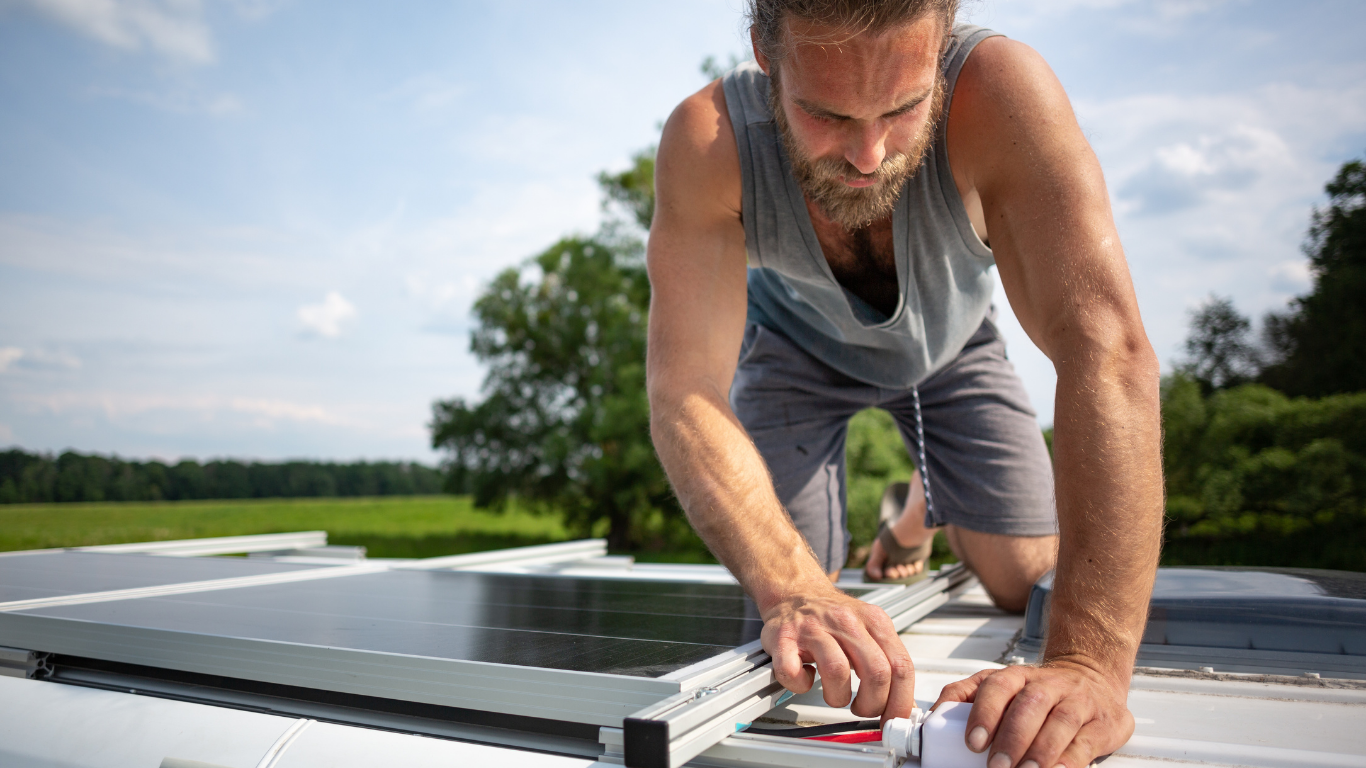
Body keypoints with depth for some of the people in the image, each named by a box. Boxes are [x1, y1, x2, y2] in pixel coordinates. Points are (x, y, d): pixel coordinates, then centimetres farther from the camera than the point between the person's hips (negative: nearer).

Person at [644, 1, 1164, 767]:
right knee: (791, 606, -4)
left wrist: (1091, 658, -54)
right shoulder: (708, 141, -37)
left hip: (948, 337, 1)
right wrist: (791, 589, -56)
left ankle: (914, 522, 32)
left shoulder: (1001, 88, -39)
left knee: (1035, 586, -3)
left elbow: (1108, 352, -47)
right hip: (798, 342, 0)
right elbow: (685, 389, -41)